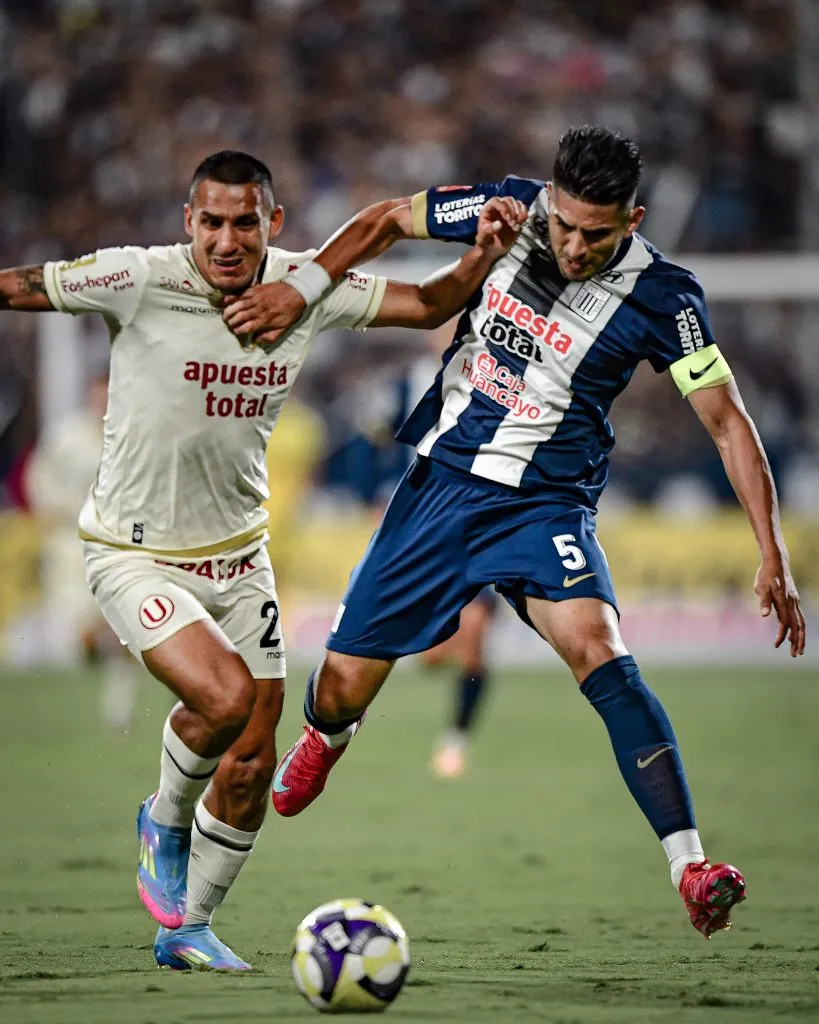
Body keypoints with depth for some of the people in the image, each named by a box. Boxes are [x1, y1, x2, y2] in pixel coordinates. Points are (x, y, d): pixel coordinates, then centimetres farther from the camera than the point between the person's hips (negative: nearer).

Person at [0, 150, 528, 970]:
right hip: (136, 554, -5)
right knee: (226, 696, -27)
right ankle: (164, 824, 5)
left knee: (250, 766, 5)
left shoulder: (305, 286, -7)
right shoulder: (140, 281, -20)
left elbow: (427, 305, 3)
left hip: (238, 556, 5)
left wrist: (482, 254, -13)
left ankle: (187, 929, 27)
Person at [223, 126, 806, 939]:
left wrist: (771, 556, -19)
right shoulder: (509, 210, -8)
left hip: (544, 506, -3)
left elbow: (726, 420, -13)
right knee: (345, 684, 5)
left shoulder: (661, 298, -15)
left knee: (599, 653, -30)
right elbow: (389, 220, 8)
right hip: (440, 480, 3)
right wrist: (303, 289, -7)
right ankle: (325, 736, 46)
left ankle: (690, 869, -34)